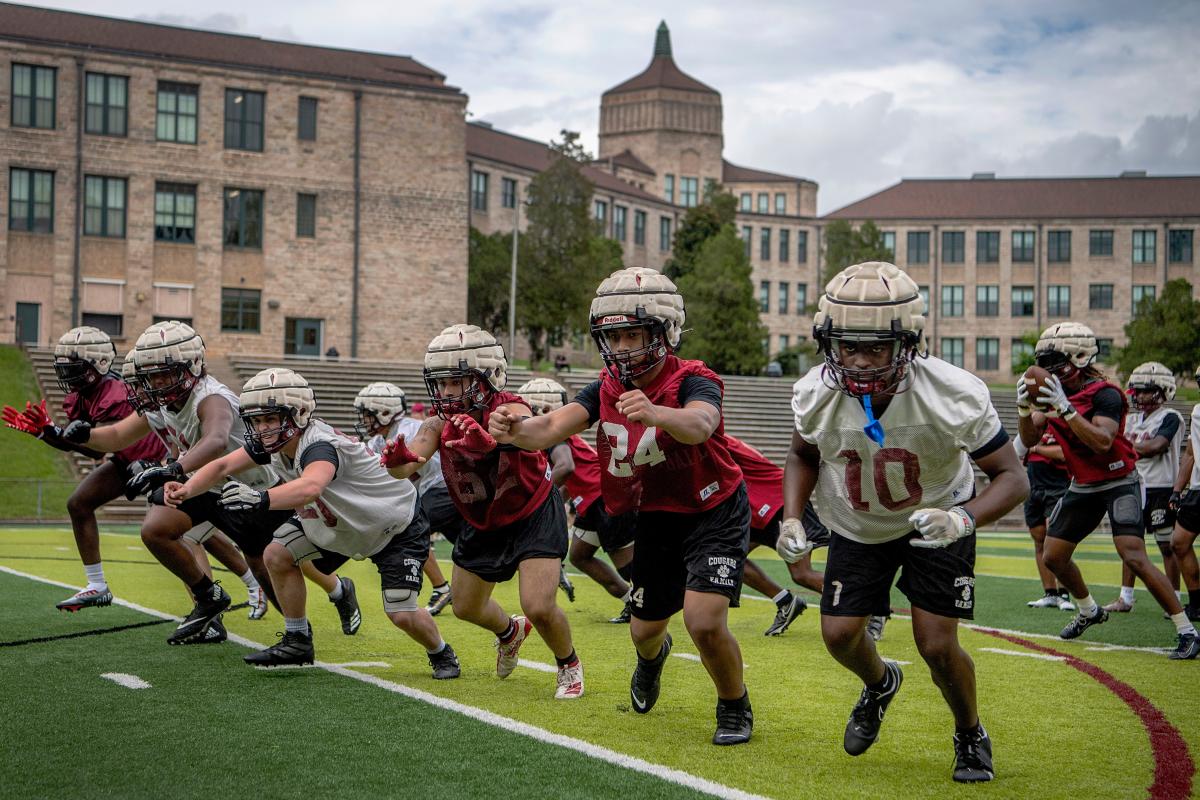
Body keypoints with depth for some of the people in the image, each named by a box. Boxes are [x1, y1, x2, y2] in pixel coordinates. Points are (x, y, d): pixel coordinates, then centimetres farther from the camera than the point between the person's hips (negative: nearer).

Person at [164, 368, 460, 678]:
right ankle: (297, 642, 9)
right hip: (340, 522, 8)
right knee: (278, 555, -8)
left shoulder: (319, 445, -39)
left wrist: (261, 499, -78)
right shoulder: (273, 442, -14)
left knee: (402, 614, -14)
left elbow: (310, 488, -61)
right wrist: (187, 489, -38)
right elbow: (223, 466, -19)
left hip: (399, 527, -8)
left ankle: (441, 653, 19)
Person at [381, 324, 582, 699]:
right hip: (482, 524, 6)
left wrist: (489, 440, -78)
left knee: (539, 608, -18)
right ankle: (510, 632, 52)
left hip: (533, 517, -6)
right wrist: (397, 460, -58)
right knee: (465, 607, 17)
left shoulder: (509, 410, -31)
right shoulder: (439, 425, -16)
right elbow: (410, 462, -33)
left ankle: (569, 665, 14)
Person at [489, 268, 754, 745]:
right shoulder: (607, 389, -7)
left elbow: (699, 424, -47)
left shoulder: (691, 381, -23)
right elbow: (553, 427, -22)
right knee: (646, 629, 15)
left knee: (705, 624, -20)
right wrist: (516, 430, -46)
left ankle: (735, 709, 10)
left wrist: (656, 414, -69)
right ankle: (653, 656, 55)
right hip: (655, 520, 5)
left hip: (714, 513, -5)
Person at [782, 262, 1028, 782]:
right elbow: (803, 455, 1)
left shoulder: (953, 395, -33)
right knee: (839, 635, -2)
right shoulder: (817, 394, -23)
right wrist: (791, 519, -15)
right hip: (857, 526, 3)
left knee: (936, 644, -10)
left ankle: (971, 737, 22)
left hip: (935, 520, -3)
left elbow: (1012, 476, -25)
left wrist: (965, 518, -44)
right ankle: (879, 684, 36)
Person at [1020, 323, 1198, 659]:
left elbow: (1102, 442, -34)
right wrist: (1025, 407, -17)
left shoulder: (1104, 394, -21)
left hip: (1118, 483, -8)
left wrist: (1066, 408, -37)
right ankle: (1090, 611, 37)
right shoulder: (1052, 391, 1)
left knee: (1135, 558, -20)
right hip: (1082, 486, 8)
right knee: (1053, 557, 11)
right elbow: (1030, 440, 1)